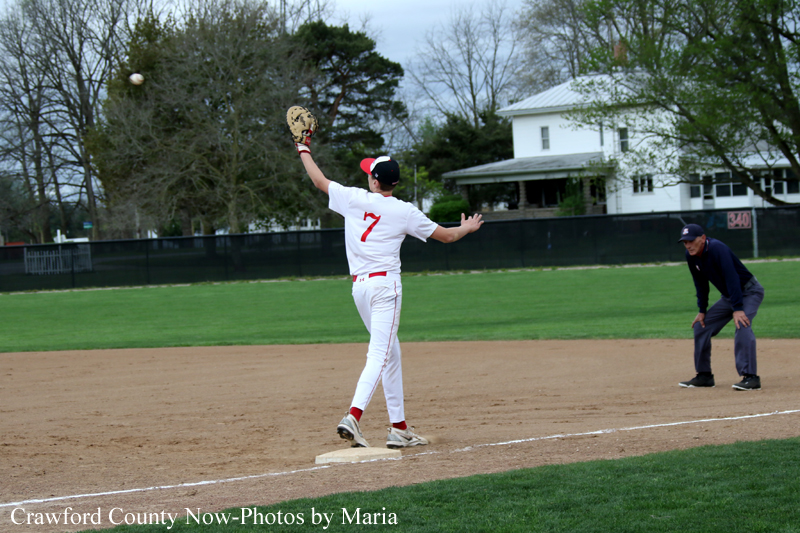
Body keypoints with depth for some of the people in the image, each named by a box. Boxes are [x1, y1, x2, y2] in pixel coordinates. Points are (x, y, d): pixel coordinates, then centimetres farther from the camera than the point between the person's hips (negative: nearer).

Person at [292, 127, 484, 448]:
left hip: (359, 287, 5)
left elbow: (319, 181, 17)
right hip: (386, 284, -5)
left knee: (389, 353, 14)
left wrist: (304, 150, 33)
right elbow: (447, 235, 8)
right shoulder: (404, 212, -1)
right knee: (380, 355, -11)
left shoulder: (354, 199, 3)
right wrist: (467, 228, 29)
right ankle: (353, 417, -30)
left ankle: (399, 428, 15)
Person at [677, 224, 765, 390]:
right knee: (701, 326, 6)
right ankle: (704, 376, 16)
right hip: (728, 296, 9)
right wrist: (702, 310, 5)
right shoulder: (692, 257, -4)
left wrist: (737, 308, -38)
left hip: (749, 292, -9)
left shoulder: (716, 249, -29)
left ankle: (751, 377, -32)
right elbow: (701, 284, 9)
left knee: (742, 325, -30)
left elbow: (732, 278, -34)